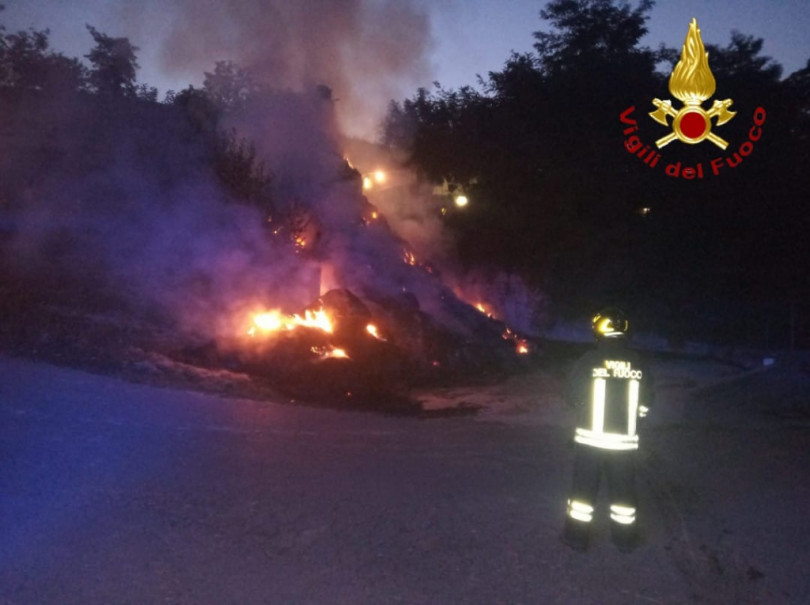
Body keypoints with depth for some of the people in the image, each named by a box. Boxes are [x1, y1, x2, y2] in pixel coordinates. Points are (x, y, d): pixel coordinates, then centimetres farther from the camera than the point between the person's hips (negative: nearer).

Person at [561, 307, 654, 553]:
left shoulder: (589, 359, -14)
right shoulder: (637, 362, -3)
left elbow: (572, 396, -7)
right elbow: (645, 401, 5)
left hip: (590, 436, -2)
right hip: (624, 438, 2)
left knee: (584, 486, 10)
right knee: (623, 487, 15)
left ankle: (577, 535, 18)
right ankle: (624, 537, 26)